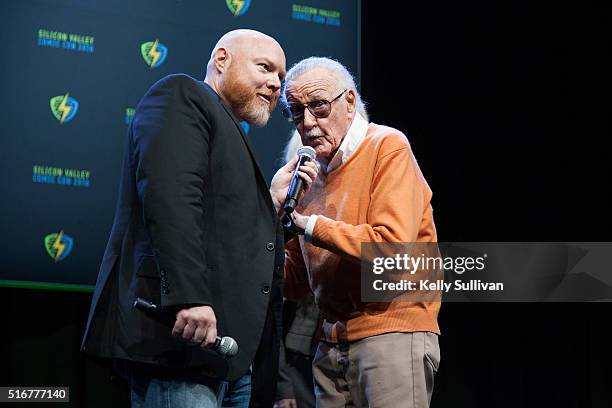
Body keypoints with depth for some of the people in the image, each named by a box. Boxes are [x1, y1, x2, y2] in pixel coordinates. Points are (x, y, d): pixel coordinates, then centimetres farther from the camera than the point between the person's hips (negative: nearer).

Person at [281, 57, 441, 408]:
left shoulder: (388, 147, -6)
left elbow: (392, 246, -19)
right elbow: (296, 281, 16)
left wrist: (312, 224, -14)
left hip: (393, 331, -6)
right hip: (333, 345, 7)